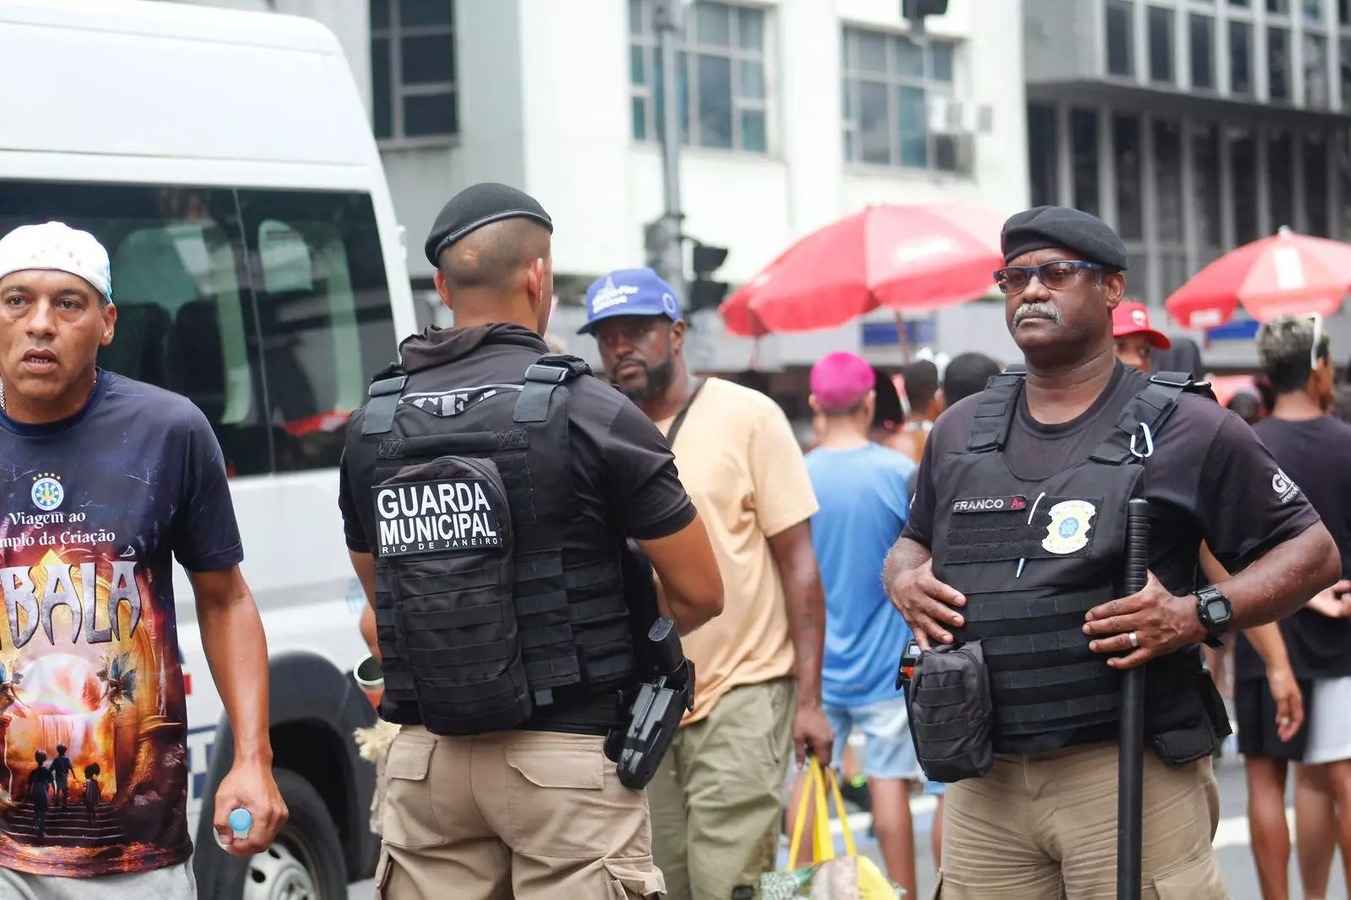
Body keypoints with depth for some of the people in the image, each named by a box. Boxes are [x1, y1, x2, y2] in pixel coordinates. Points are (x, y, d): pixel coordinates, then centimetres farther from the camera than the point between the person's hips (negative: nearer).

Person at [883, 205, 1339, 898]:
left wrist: (1199, 615, -13)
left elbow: (1312, 551, 3)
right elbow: (912, 545, 29)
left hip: (1130, 777, -4)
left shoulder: (1186, 429, 1)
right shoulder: (959, 431, 15)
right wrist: (905, 581, 5)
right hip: (983, 780, 4)